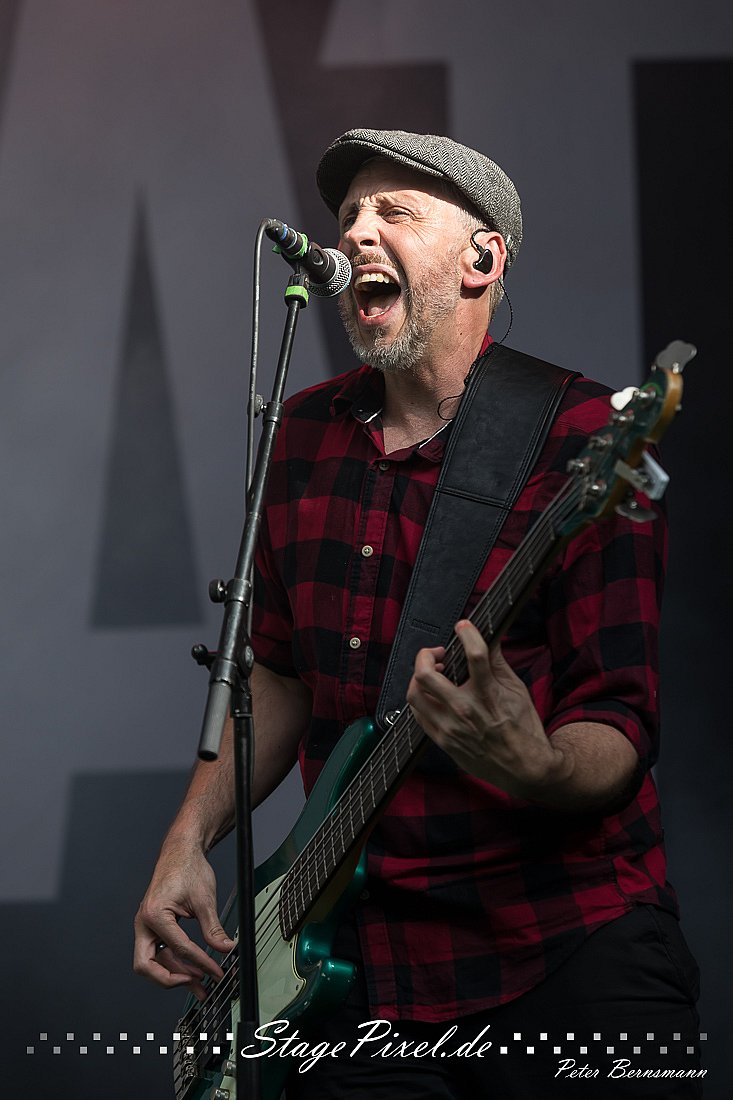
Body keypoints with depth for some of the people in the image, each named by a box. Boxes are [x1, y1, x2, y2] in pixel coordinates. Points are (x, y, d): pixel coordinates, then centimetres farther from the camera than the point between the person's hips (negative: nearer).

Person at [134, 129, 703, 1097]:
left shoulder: (583, 438, -11)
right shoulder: (306, 435, 8)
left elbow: (621, 728, -15)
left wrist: (533, 767, -36)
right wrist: (190, 840, 6)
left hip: (573, 950, -5)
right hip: (358, 963, 5)